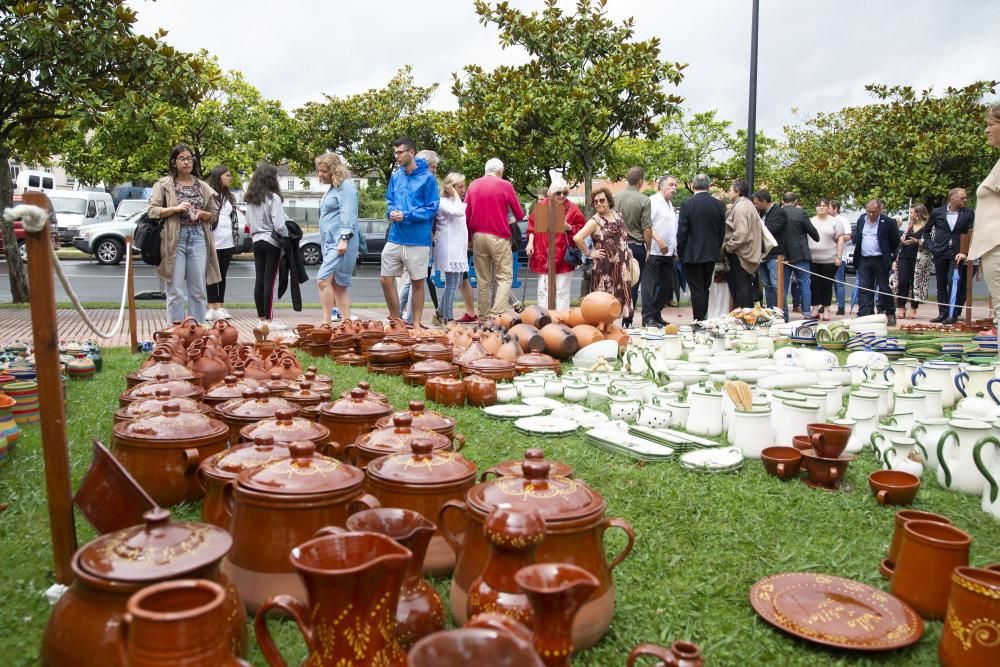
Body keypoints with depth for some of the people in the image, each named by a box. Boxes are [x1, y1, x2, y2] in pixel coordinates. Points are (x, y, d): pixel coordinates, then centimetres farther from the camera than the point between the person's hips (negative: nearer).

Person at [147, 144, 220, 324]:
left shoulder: (202, 186, 13)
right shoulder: (164, 184, 4)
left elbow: (214, 215, 15)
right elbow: (152, 211, -2)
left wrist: (200, 213, -5)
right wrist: (176, 209, -15)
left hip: (198, 238, 3)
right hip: (174, 239, -3)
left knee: (198, 290, 5)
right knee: (176, 291, -2)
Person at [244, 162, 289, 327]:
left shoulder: (250, 199, 7)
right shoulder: (273, 198, -13)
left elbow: (249, 221, 13)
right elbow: (279, 225, -17)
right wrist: (288, 238, -3)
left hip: (257, 241, 6)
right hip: (271, 242, -6)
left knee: (259, 280, 9)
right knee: (269, 281, -4)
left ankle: (260, 318, 15)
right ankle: (268, 319, -1)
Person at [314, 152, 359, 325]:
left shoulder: (345, 186, -7)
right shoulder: (332, 187, 22)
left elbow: (348, 214, -17)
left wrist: (344, 238, -24)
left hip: (341, 244, -10)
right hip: (330, 242, 10)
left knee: (323, 280, -17)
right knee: (339, 286, 8)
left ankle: (326, 323, -13)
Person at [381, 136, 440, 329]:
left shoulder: (427, 177, -7)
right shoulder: (395, 176, 9)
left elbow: (432, 208, -10)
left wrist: (406, 215, -18)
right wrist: (392, 212, -6)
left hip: (418, 240, -5)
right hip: (395, 238, 5)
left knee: (418, 283, 7)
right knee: (386, 280, 5)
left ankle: (416, 324, 20)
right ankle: (395, 320, 22)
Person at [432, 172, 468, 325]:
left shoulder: (456, 202, 19)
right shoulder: (443, 202, -9)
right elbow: (459, 211, -26)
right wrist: (455, 195, -15)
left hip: (458, 248, 10)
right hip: (449, 248, -10)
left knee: (456, 282, 14)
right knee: (452, 283, -9)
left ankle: (439, 313, 25)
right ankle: (448, 320, -4)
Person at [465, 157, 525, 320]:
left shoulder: (473, 185, 8)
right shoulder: (505, 186, -3)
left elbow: (466, 214, 8)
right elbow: (519, 215, 3)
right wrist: (517, 216, 25)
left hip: (477, 236, 4)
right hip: (498, 236, -4)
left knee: (483, 279, 10)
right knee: (505, 277, 1)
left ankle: (483, 316, 12)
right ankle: (497, 314, -12)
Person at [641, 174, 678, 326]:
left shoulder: (671, 204, 21)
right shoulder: (653, 201, -6)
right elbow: (647, 224, -17)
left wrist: (675, 249, 17)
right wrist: (659, 241, -24)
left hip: (668, 252, 9)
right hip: (654, 252, -9)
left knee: (666, 286, 9)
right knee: (651, 285, -7)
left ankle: (656, 315, 18)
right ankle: (648, 318, -4)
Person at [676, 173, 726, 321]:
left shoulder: (687, 205, -13)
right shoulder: (719, 205, 1)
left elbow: (682, 232, -11)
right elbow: (722, 231, 7)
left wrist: (680, 252, 1)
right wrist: (717, 249, 18)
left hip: (692, 255, -4)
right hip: (712, 254, 4)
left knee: (697, 291, 0)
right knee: (705, 289, 16)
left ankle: (699, 321, 2)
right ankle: (703, 319, 22)